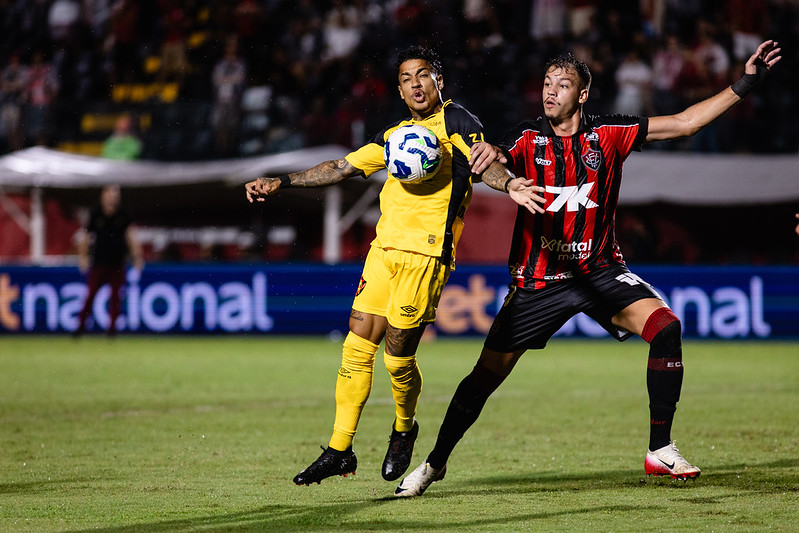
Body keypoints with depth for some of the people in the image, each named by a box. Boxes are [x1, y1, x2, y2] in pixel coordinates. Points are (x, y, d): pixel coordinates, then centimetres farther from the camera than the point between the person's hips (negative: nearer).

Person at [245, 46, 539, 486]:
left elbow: (485, 163, -13)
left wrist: (508, 184, -36)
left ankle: (404, 429, 22)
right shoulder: (395, 135, 22)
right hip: (385, 246, 6)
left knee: (397, 354, -7)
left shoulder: (457, 123, 3)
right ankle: (339, 450, 7)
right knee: (358, 344, 1)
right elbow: (343, 167, 26)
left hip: (427, 251, -6)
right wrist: (281, 182, 21)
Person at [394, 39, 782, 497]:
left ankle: (660, 450, -14)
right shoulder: (529, 139, -4)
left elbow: (685, 123, 0)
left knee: (665, 325, -23)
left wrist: (745, 85, -6)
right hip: (538, 277, -1)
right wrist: (489, 152, -49)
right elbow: (499, 160, -24)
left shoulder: (607, 135, -2)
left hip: (599, 270, 1)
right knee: (488, 373, -2)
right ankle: (435, 463, 17)